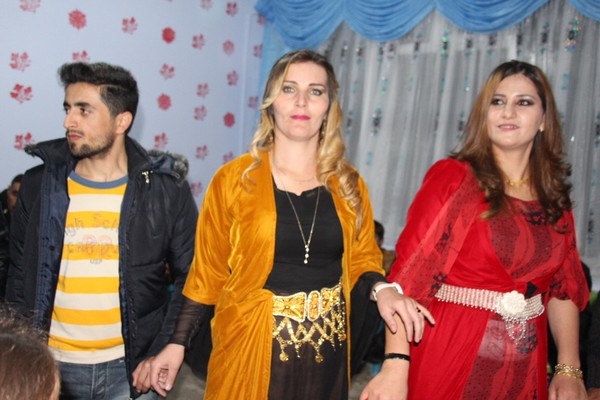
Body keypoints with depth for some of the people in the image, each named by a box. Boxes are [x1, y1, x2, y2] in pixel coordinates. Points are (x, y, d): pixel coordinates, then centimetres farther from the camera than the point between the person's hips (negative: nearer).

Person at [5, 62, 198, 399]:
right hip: (52, 367, 2)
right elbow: (20, 281, 6)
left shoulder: (166, 189, -8)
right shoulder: (39, 185, -2)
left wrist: (163, 352, -7)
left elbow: (192, 280, -3)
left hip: (128, 369, -1)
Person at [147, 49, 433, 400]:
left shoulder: (348, 184, 0)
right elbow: (209, 271, -3)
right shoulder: (234, 179, -8)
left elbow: (362, 256, 9)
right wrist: (178, 343, -4)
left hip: (327, 347, 3)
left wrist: (382, 289, -12)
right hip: (253, 344, -3)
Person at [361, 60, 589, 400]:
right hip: (450, 358, -5)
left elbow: (564, 286, 11)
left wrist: (569, 369, 6)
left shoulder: (554, 197, 5)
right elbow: (411, 272, -18)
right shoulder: (452, 177, -10)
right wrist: (396, 366, -24)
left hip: (525, 370, 5)